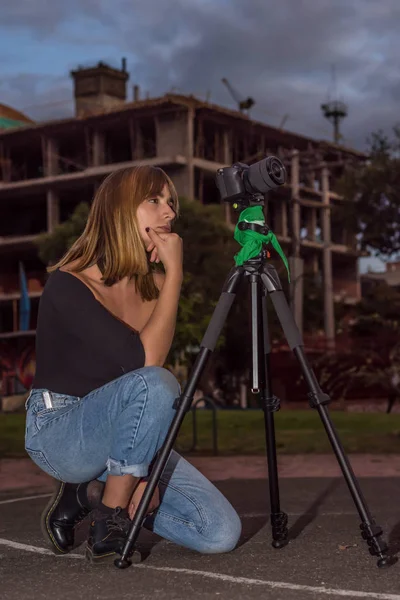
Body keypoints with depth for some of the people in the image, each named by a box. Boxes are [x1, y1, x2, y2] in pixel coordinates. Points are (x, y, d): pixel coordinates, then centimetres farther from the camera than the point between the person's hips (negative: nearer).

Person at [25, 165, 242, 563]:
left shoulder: (153, 285, 3)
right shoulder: (68, 284, -18)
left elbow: (150, 364, 3)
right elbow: (144, 360, -29)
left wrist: (144, 471, -9)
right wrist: (175, 273, -24)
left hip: (120, 439, 6)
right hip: (60, 432, -6)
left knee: (221, 532, -9)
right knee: (155, 384, -36)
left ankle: (93, 492, 8)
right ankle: (111, 518, -17)